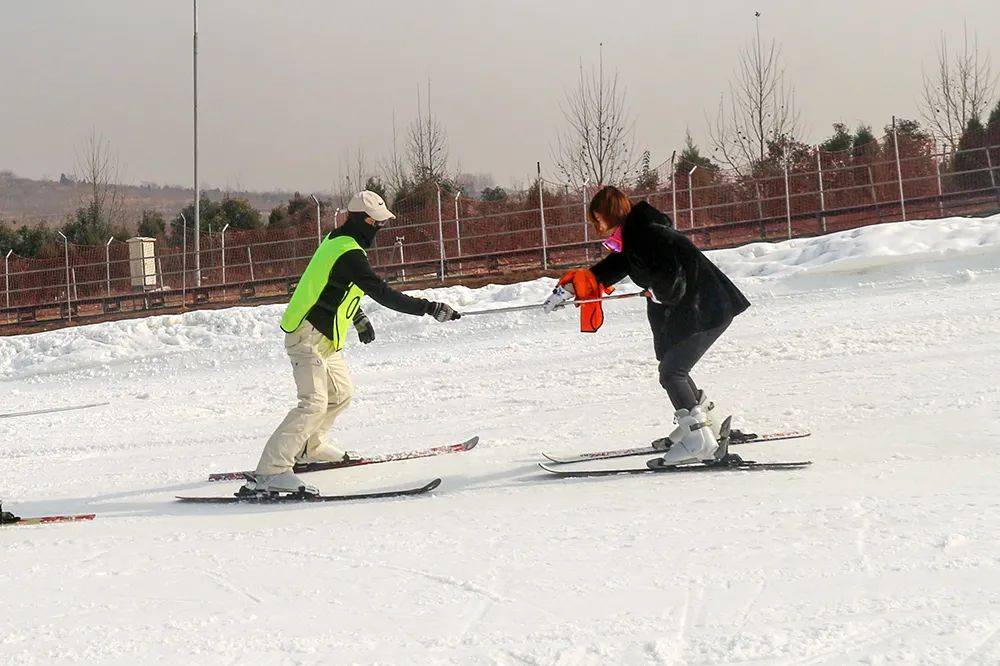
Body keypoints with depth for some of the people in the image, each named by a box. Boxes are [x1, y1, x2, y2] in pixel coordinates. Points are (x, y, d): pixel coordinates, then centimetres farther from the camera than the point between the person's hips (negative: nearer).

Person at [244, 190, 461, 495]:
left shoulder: (335, 241, 11)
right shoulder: (349, 254, -21)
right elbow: (383, 293, -26)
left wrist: (358, 317, 23)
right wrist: (429, 307, -25)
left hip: (323, 340, 11)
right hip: (309, 338, -11)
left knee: (342, 392, 23)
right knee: (314, 403, -20)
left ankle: (311, 447, 40)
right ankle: (269, 473, -25)